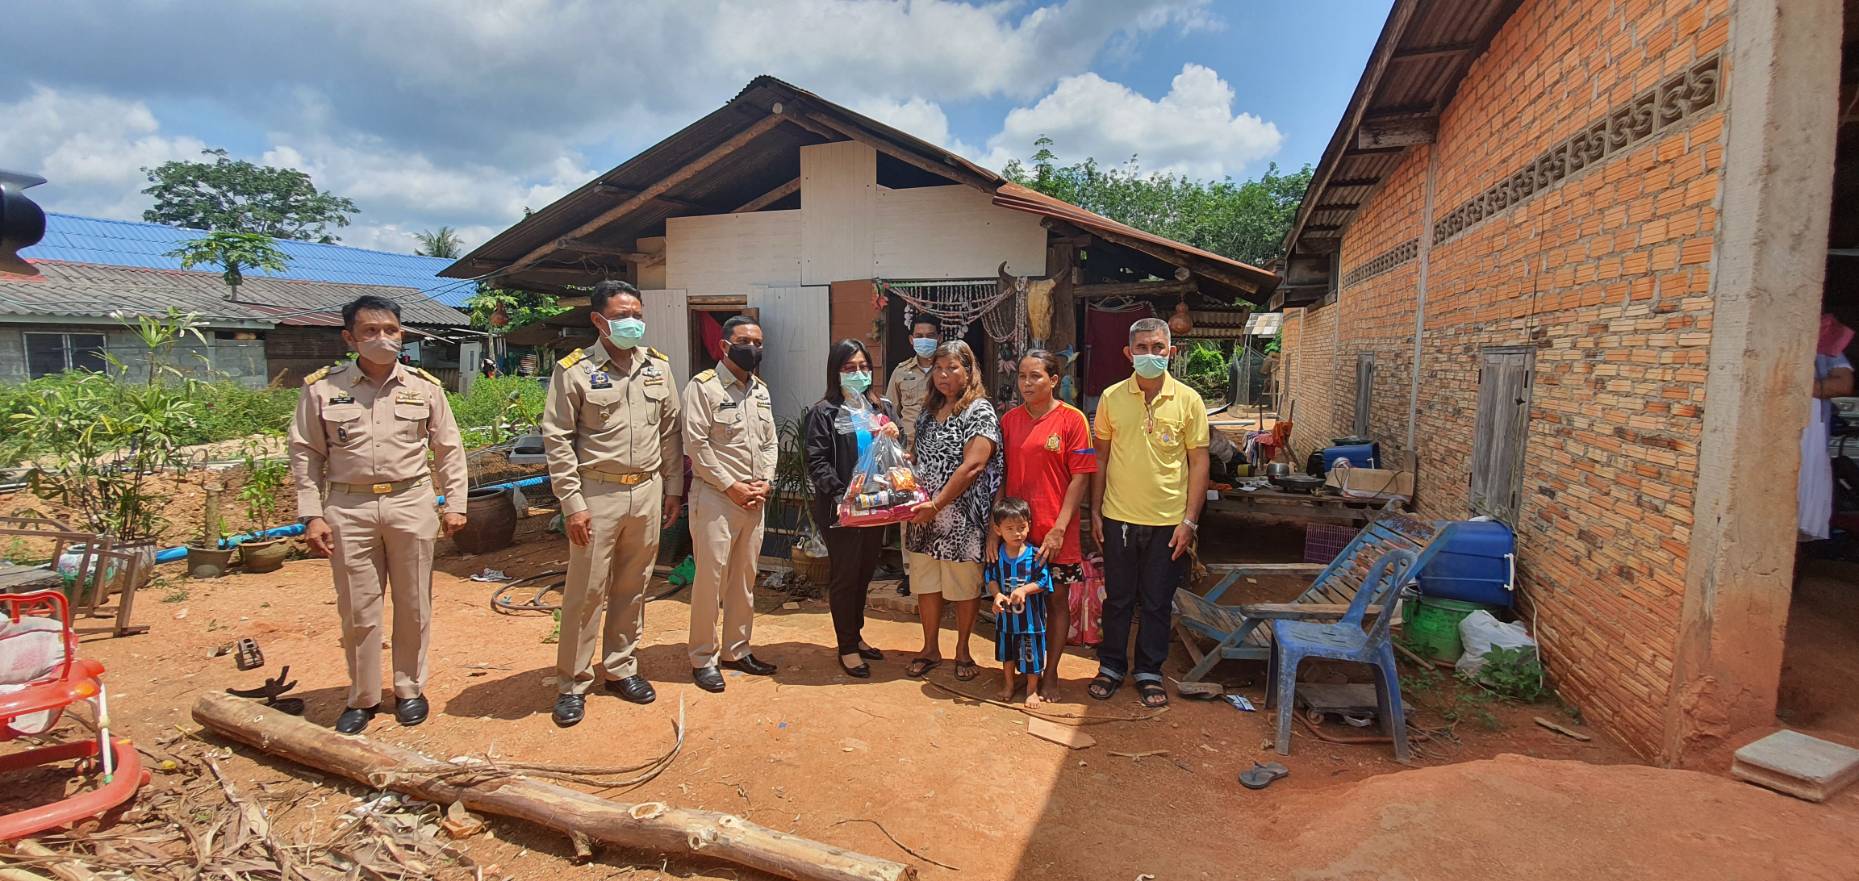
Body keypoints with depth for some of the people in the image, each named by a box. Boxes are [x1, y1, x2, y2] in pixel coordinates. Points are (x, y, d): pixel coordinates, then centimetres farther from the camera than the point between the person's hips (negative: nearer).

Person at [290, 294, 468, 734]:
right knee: (357, 611, 8)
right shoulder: (322, 388, 1)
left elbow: (448, 449, 7)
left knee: (413, 606, 10)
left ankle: (410, 689, 27)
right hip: (348, 509, 0)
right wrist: (312, 515, -2)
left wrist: (454, 504, 3)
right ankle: (362, 697, 24)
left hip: (411, 505, 0)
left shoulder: (425, 386, 3)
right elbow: (306, 454, 4)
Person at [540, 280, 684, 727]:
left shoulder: (658, 366, 7)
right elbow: (556, 439, -7)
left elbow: (670, 431, 12)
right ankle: (572, 684, 16)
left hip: (647, 492, 4)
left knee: (632, 588, 13)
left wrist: (673, 488, 10)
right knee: (586, 592, 2)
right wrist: (572, 503, -11)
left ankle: (620, 668, 29)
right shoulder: (574, 370, -6)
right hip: (598, 494, -4)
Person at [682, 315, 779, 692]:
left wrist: (765, 482, 0)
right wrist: (731, 486, -14)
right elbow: (696, 444, -13)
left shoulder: (761, 389, 14)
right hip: (715, 497, -6)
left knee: (745, 577, 13)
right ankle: (703, 659, 12)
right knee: (711, 579, -1)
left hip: (754, 499, 7)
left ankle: (737, 650, 26)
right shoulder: (703, 386, -7)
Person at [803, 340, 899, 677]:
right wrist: (840, 496, -23)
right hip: (842, 510, -5)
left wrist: (895, 436, -9)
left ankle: (856, 635, 33)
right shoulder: (823, 412, -4)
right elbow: (817, 462, -11)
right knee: (844, 576, 5)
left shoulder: (883, 408, 12)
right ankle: (847, 648, 16)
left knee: (864, 573, 16)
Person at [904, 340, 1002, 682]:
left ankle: (962, 650, 25)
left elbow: (973, 466, -20)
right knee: (925, 584, 12)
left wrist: (937, 504, -22)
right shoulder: (929, 412, 12)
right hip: (925, 515, 6)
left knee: (964, 588, 7)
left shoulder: (980, 411, -10)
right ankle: (930, 649, 27)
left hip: (962, 519, -6)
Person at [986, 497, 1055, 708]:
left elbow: (1043, 581, -11)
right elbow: (991, 579, -1)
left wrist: (1024, 590, -26)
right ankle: (1008, 684, 41)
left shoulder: (1035, 555, -15)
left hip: (1031, 615, -3)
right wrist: (997, 595, -19)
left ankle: (1032, 689, 31)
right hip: (1006, 614, 3)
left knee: (1032, 653, 10)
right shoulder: (997, 555, -7)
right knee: (1006, 651, 20)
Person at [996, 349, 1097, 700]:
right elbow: (1000, 476, 6)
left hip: (1056, 532, -3)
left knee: (1057, 600, 9)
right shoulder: (1009, 420, 4)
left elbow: (1080, 476, -8)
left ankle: (1051, 674, 25)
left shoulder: (1071, 419, -6)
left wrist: (1059, 528, -14)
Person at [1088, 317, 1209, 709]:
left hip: (1168, 521, -1)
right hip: (1119, 517, 1)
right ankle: (1111, 666, 29)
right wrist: (1095, 511, 3)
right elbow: (1100, 457, 6)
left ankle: (1149, 672, 27)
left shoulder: (1188, 400, -3)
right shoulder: (1111, 397, 0)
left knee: (1157, 602, 11)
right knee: (1117, 598, 12)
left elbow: (1199, 462, -1)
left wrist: (1189, 520, -6)